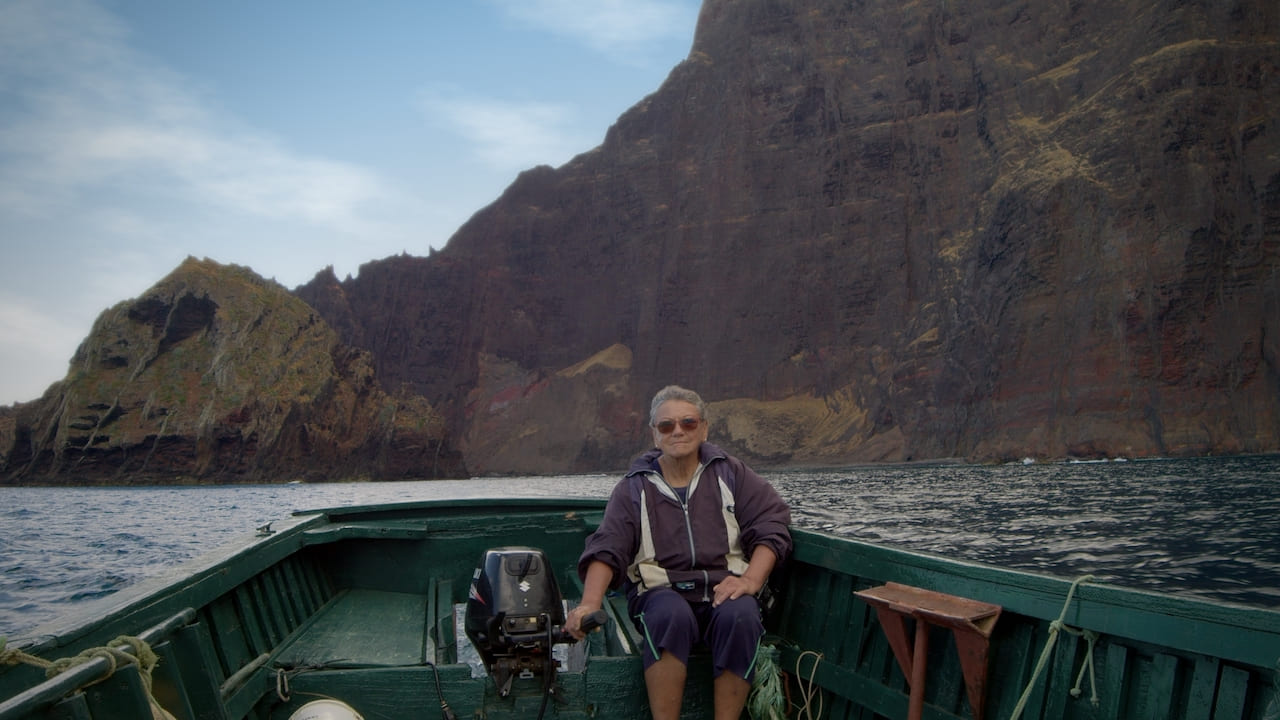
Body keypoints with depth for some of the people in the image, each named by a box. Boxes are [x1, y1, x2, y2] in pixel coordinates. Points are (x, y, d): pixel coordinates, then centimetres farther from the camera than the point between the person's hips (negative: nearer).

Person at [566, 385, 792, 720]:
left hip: (723, 591, 1)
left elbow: (772, 522, 4)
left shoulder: (730, 474, 13)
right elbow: (607, 548, -2)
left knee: (740, 616, -33)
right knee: (671, 614, -35)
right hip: (661, 593, -1)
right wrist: (590, 604, -19)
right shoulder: (634, 488, 11)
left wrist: (752, 578, -13)